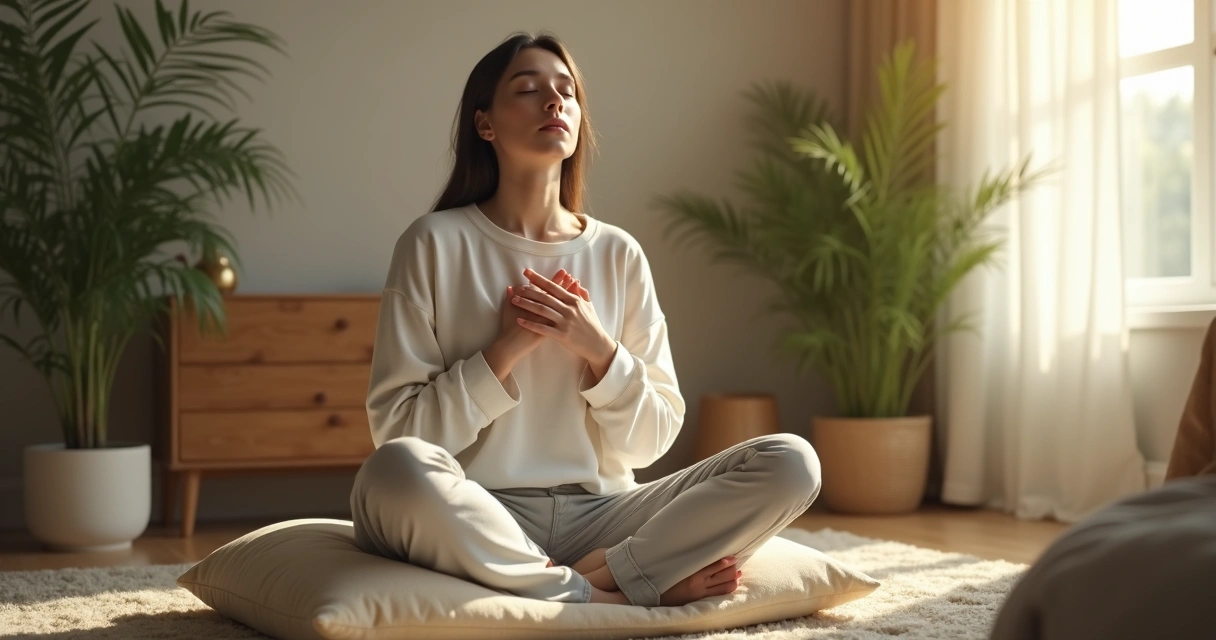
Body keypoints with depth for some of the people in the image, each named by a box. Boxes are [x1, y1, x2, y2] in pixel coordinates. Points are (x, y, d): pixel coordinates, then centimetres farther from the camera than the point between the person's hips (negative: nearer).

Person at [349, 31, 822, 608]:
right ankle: (610, 595, -20)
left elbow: (651, 440, 8)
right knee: (397, 470, -38)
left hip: (598, 516, 3)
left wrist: (598, 350, -9)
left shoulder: (619, 255, 9)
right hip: (479, 521, -2)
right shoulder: (435, 243, 0)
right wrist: (505, 350, -14)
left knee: (790, 463, -16)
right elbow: (396, 429, -5)